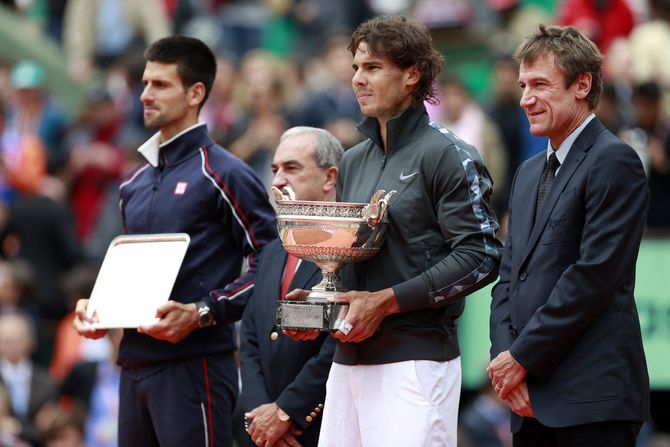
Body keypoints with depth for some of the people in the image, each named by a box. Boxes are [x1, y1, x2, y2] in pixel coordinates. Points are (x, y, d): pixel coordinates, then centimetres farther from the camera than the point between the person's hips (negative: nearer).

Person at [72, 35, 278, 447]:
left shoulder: (225, 174, -5)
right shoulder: (136, 184, 18)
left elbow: (270, 265, -10)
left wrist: (201, 314, -19)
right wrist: (97, 308, 10)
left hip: (194, 364, -8)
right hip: (135, 362, 8)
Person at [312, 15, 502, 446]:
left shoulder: (448, 155, -5)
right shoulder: (354, 162, 18)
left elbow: (480, 257, -12)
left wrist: (386, 301, -15)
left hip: (416, 358, -7)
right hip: (349, 358, 7)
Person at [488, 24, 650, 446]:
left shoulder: (614, 162, -7)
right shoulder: (530, 173, 21)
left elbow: (594, 275, -15)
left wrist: (522, 356, -11)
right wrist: (503, 355, 1)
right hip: (532, 399, 8)